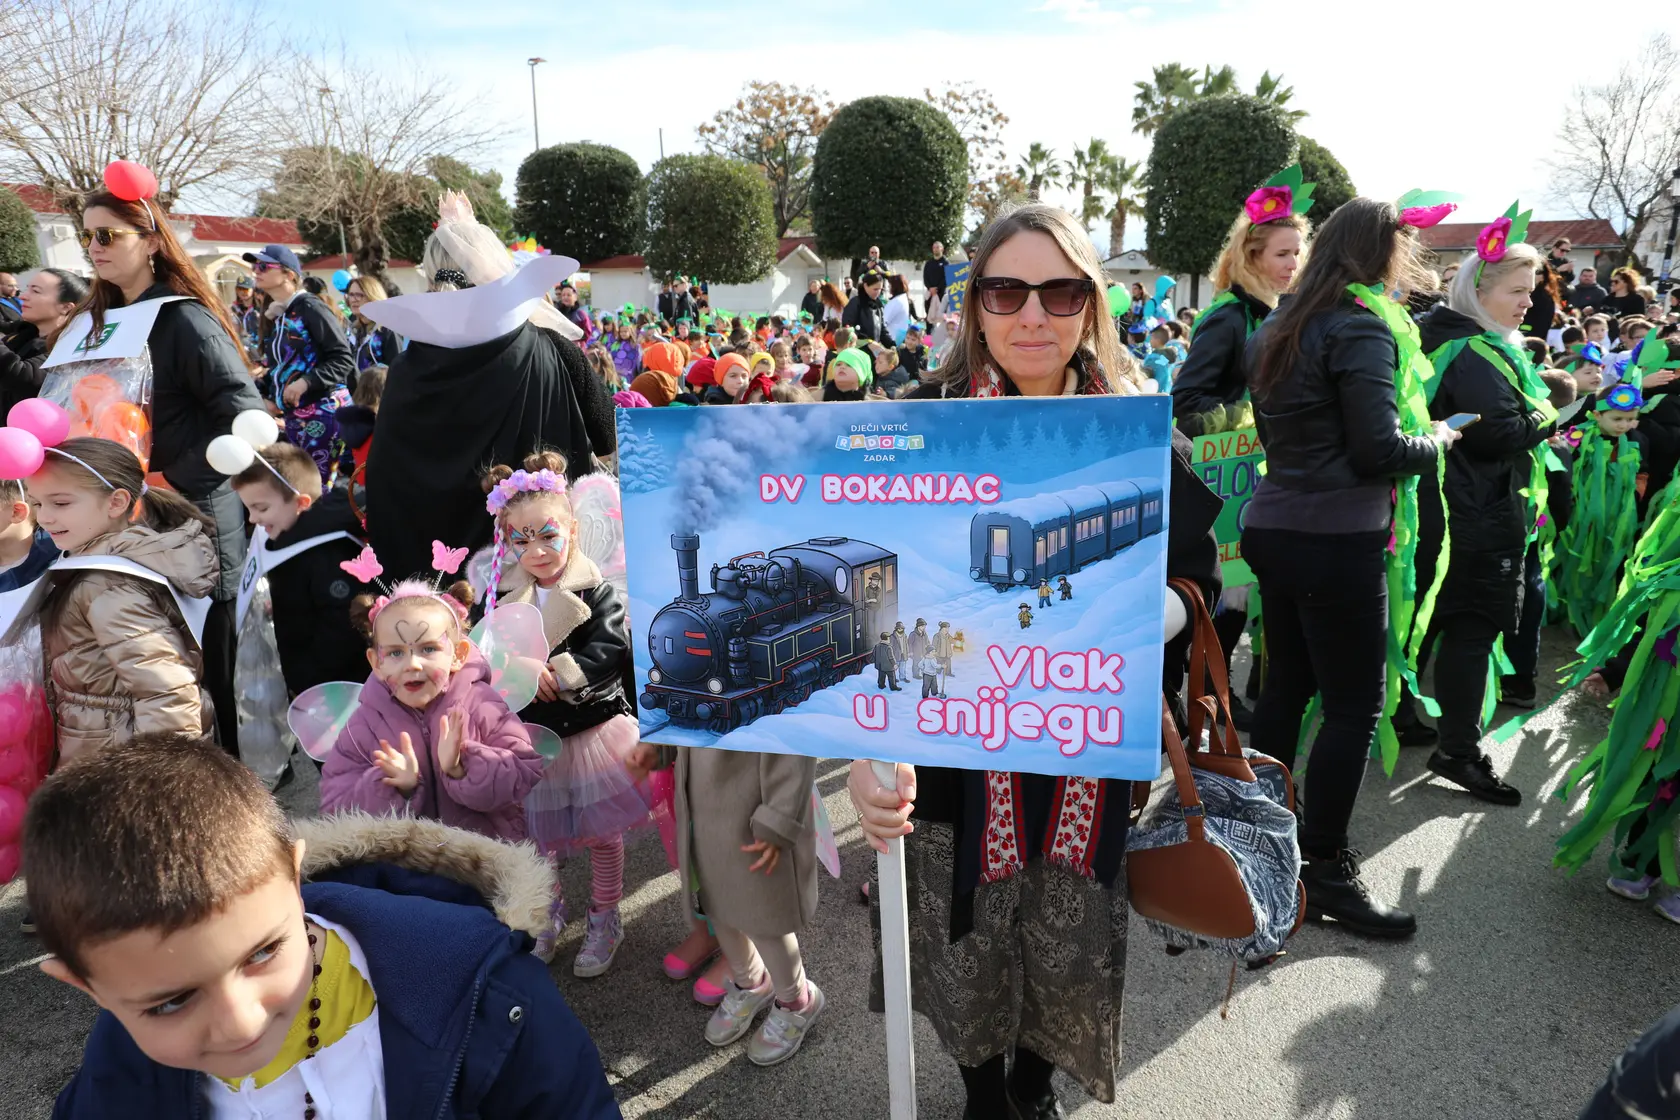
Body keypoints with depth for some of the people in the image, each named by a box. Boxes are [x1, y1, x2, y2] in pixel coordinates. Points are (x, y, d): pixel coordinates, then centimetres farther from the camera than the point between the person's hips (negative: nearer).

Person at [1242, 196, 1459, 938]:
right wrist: (1436, 440, 2)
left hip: (1275, 528, 9)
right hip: (1337, 541, -9)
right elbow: (1379, 449, -16)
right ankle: (1326, 869, 8)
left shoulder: (1278, 330, 14)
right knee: (1354, 706, 0)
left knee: (1286, 687, 16)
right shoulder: (1363, 328, -11)